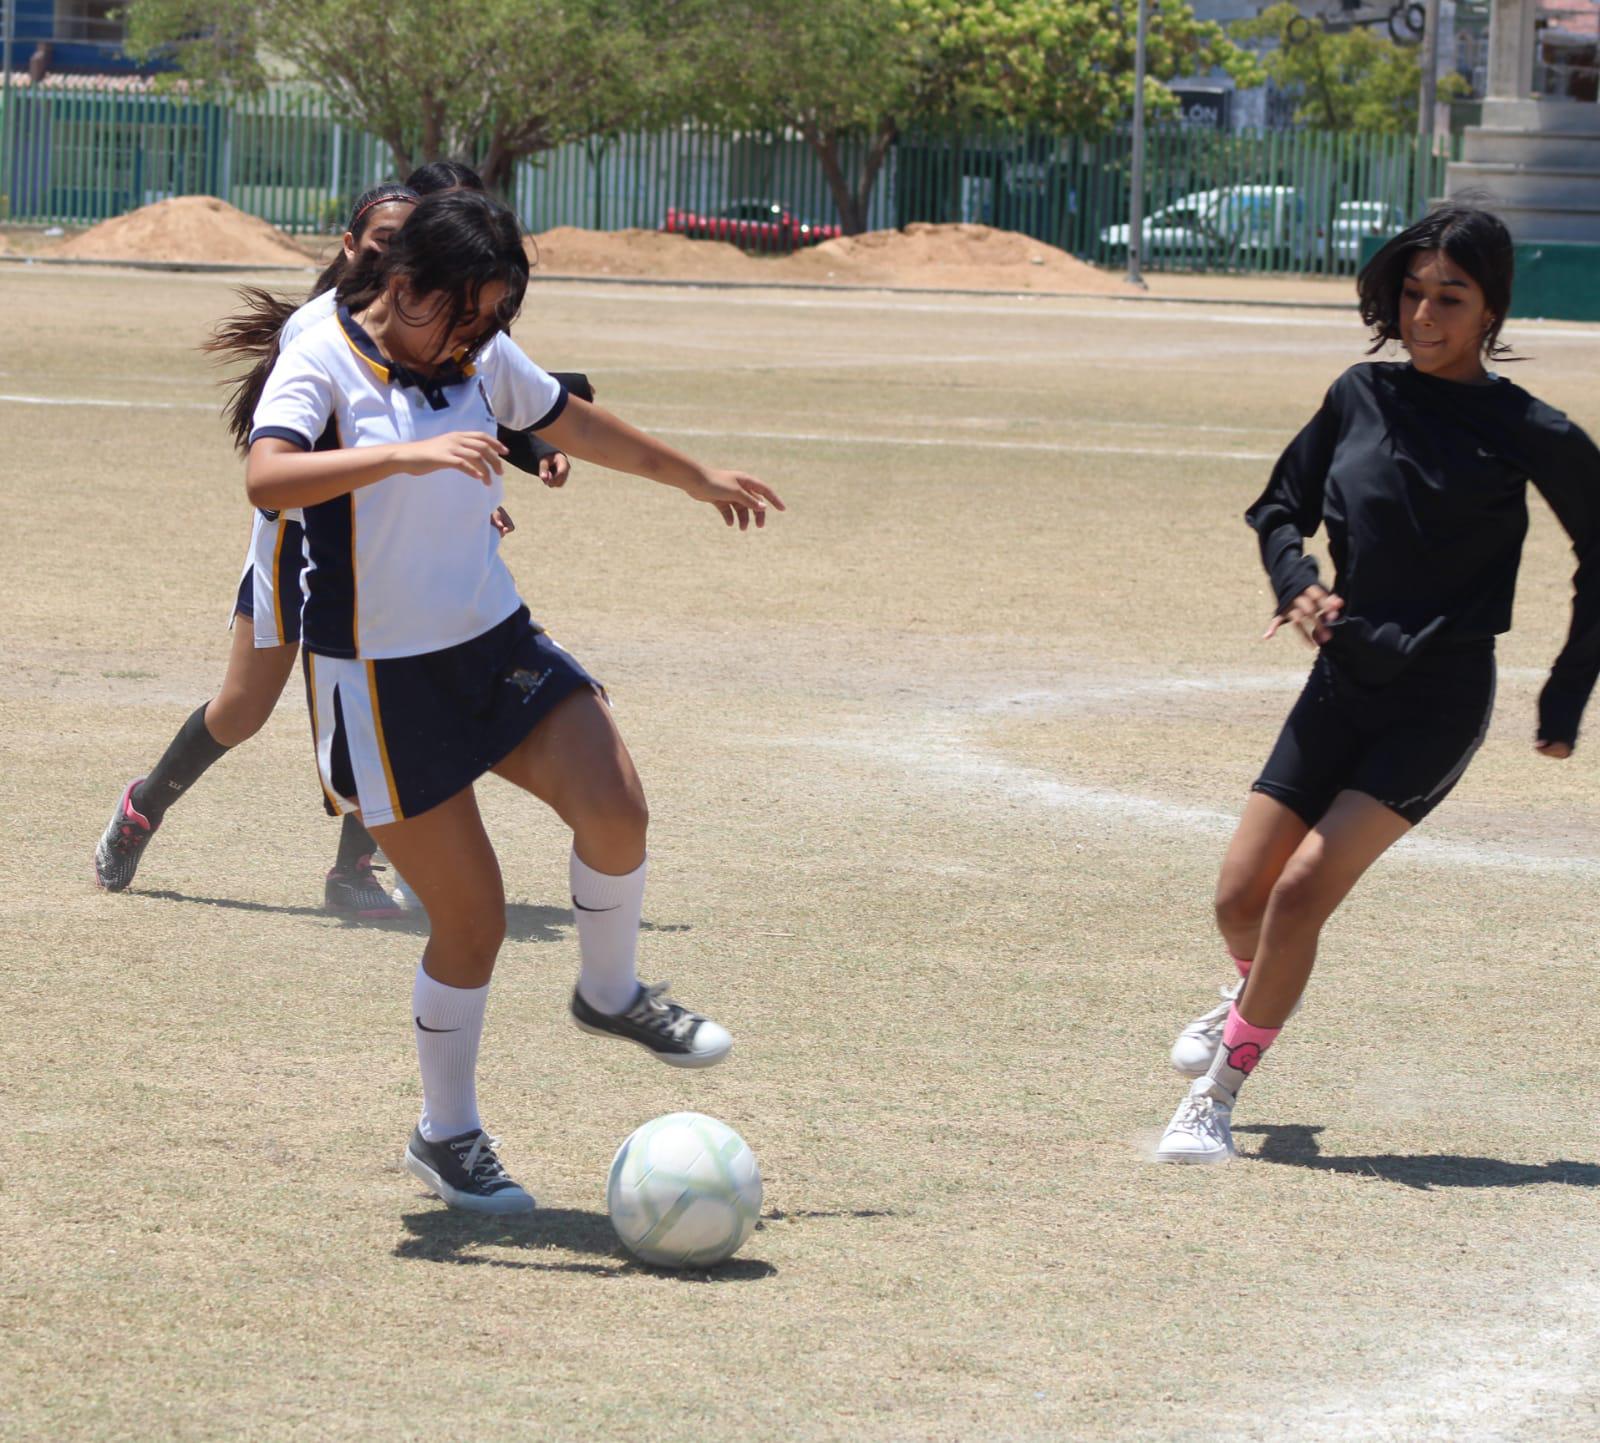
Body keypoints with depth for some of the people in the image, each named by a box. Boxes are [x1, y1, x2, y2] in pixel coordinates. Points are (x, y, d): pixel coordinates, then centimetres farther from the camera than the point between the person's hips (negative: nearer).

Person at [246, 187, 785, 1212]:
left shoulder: (483, 360, 5)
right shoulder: (323, 366, -14)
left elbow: (580, 426, 25)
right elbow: (267, 480, -33)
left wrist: (699, 479, 37)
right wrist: (404, 454, -44)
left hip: (496, 643, 6)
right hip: (384, 678, -6)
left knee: (614, 806, -17)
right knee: (471, 917, -5)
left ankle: (611, 993, 13)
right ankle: (447, 1135, 17)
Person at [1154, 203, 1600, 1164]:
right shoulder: (1363, 396, 4)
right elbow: (1282, 507, 16)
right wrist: (1297, 582, -5)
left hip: (1441, 699, -4)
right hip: (1344, 681, 5)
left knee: (1302, 891, -16)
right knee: (1241, 896, 4)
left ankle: (1218, 1095, -2)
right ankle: (1256, 995, 40)